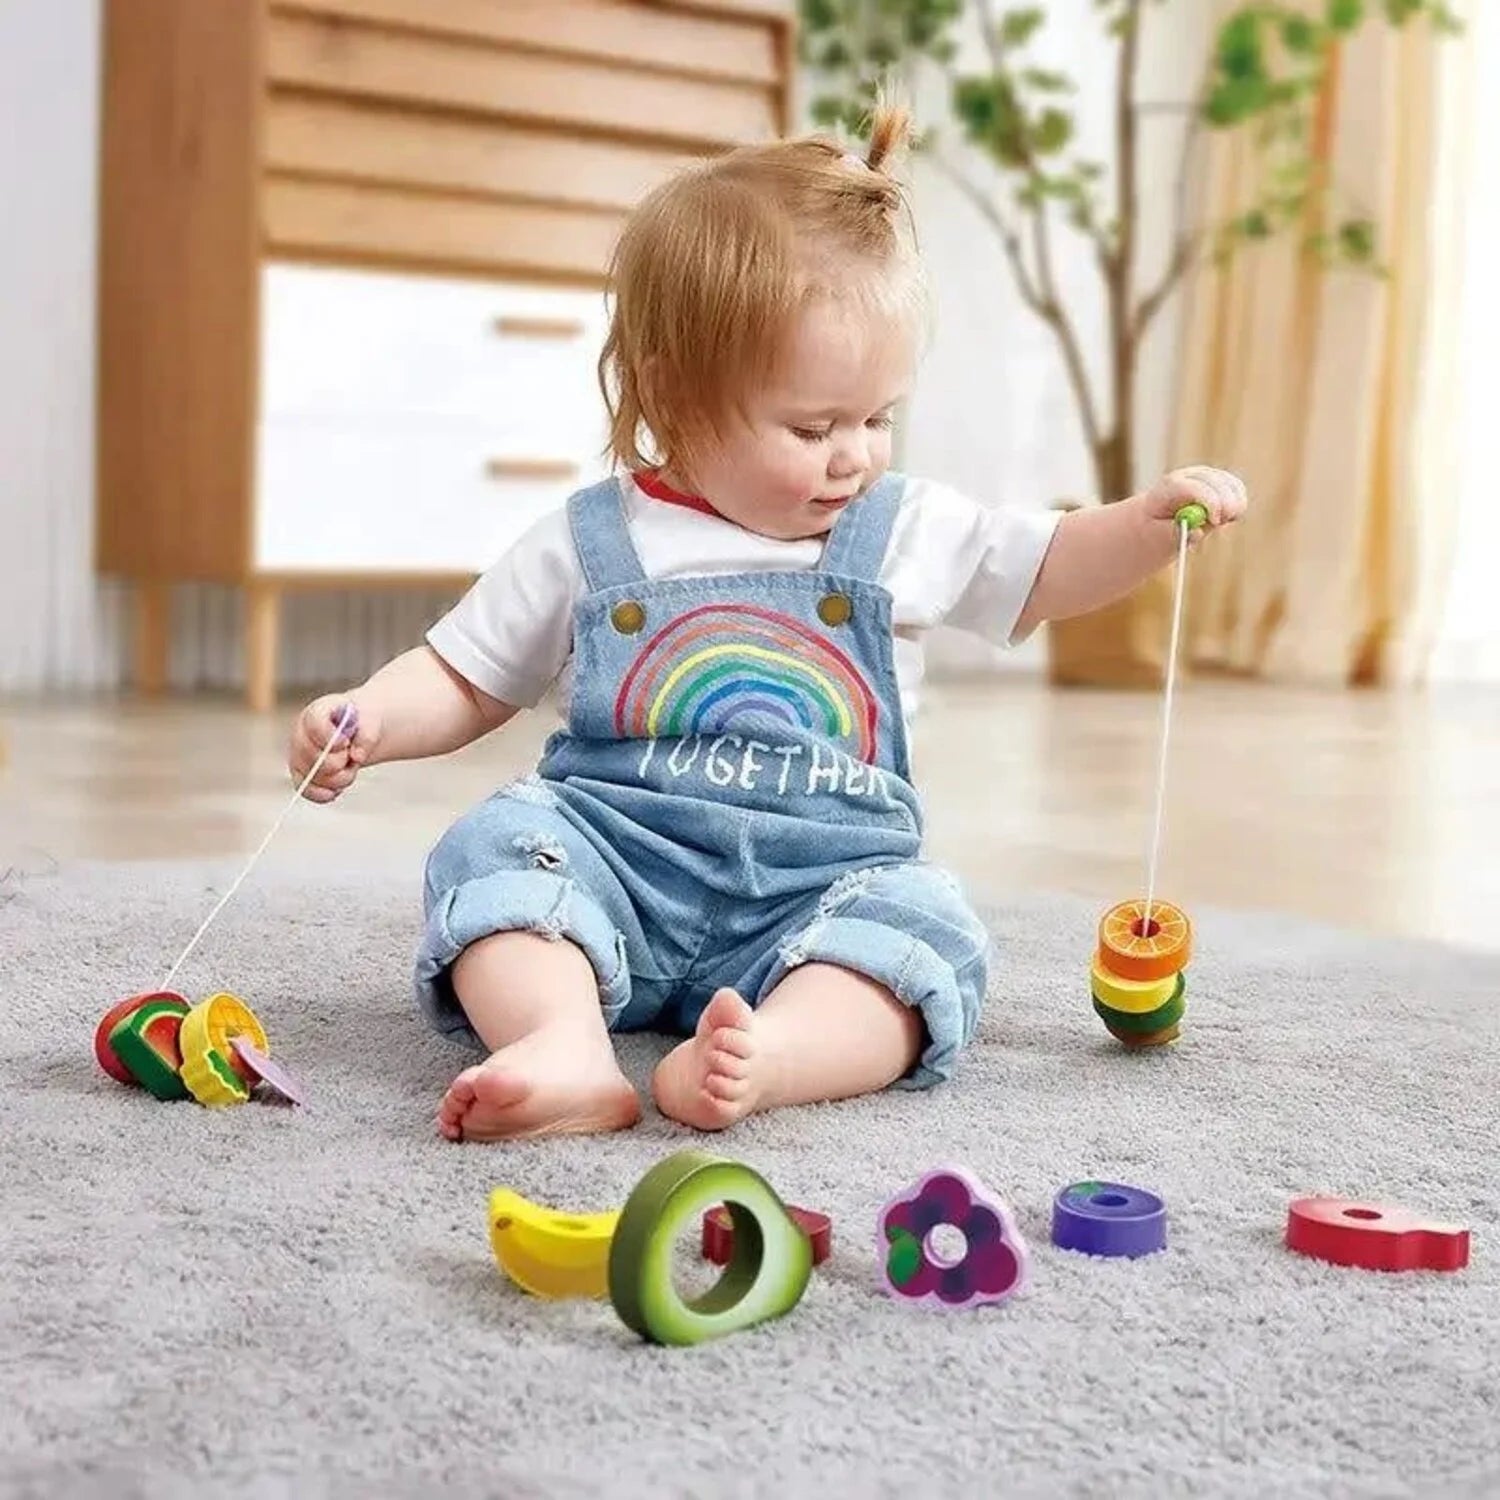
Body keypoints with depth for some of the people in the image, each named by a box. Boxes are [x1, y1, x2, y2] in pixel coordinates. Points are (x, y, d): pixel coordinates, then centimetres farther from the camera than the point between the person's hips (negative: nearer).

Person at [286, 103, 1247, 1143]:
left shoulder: (908, 532, 10)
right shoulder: (588, 546, 5)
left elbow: (1052, 571, 19)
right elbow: (462, 680, 12)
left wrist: (1153, 520, 0)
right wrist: (369, 719, -8)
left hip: (824, 887, 1)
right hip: (614, 861, 0)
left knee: (928, 927, -28)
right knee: (492, 846, -27)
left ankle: (765, 1053, -53)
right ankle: (567, 1048, -48)